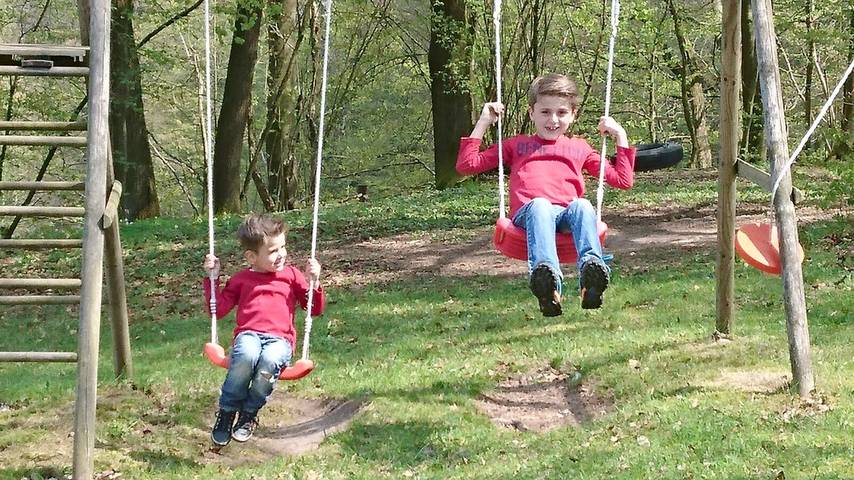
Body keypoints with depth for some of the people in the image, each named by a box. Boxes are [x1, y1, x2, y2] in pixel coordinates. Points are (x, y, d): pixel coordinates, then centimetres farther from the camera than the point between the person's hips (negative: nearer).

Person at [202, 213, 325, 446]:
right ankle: (227, 413, -22)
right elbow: (218, 309, 18)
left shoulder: (291, 275, 21)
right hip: (249, 335, 0)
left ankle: (249, 414, -17)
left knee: (270, 359, -39)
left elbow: (315, 309, 20)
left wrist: (314, 282, 4)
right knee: (247, 354, -39)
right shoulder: (241, 279, 22)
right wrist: (212, 279, 11)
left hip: (280, 338, 0)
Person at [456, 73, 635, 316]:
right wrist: (483, 123, 23)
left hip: (568, 214, 1)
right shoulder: (517, 145, 32)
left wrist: (620, 137, 27)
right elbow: (467, 164, 26)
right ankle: (549, 287, -64)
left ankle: (591, 267, -61)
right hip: (528, 213, -1)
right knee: (540, 205, -39)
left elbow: (622, 180, 32)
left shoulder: (579, 148, 34)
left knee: (582, 205, -35)